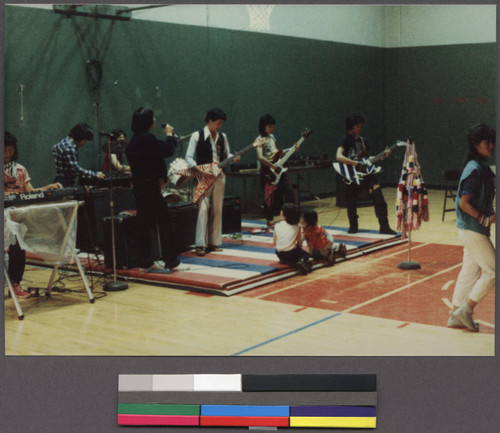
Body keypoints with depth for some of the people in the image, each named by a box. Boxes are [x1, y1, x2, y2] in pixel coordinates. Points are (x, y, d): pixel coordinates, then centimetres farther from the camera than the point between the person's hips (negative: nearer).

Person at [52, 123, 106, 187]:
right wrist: (95, 175, -21)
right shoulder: (69, 148, -23)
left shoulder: (66, 140, 9)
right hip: (65, 184, -10)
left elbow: (54, 148, 31)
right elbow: (76, 169, -26)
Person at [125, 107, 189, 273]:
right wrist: (170, 135, 4)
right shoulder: (147, 138, -17)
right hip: (150, 187, -9)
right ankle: (171, 262, -2)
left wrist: (159, 178, 13)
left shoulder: (134, 140, 12)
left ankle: (146, 262, 16)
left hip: (139, 187, 9)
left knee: (144, 224, 11)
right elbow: (168, 150, -14)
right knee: (165, 222, -4)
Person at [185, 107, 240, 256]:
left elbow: (226, 154, 18)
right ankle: (200, 244, -13)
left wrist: (233, 158, -4)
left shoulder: (222, 137, 10)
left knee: (217, 209, 7)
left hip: (219, 176, 6)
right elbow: (189, 157, -7)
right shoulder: (197, 136, -5)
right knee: (203, 208, -14)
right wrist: (198, 169, -22)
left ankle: (214, 242, 15)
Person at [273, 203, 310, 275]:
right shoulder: (297, 227, -4)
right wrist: (299, 249, 20)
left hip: (280, 255, 1)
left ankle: (296, 264, -4)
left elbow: (274, 243, 3)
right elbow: (299, 243, -1)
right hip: (292, 253, -1)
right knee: (305, 255, 26)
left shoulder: (277, 226, -1)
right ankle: (302, 261, -11)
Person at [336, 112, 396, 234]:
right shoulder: (345, 140, -7)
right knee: (351, 202, 2)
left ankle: (384, 227, -8)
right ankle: (353, 227, 23)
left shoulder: (362, 140, 15)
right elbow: (339, 157, -23)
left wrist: (382, 156, 9)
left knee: (378, 197, -9)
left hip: (365, 172, 5)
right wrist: (356, 163, -29)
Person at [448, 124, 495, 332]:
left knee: (470, 271, 13)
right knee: (493, 270, -3)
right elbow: (464, 203, -22)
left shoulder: (482, 167, 11)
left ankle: (456, 316, 21)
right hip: (472, 229, -9)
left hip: (473, 229, 9)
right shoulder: (474, 169, -18)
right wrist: (486, 219, -18)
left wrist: (490, 214, 8)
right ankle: (464, 311, 4)